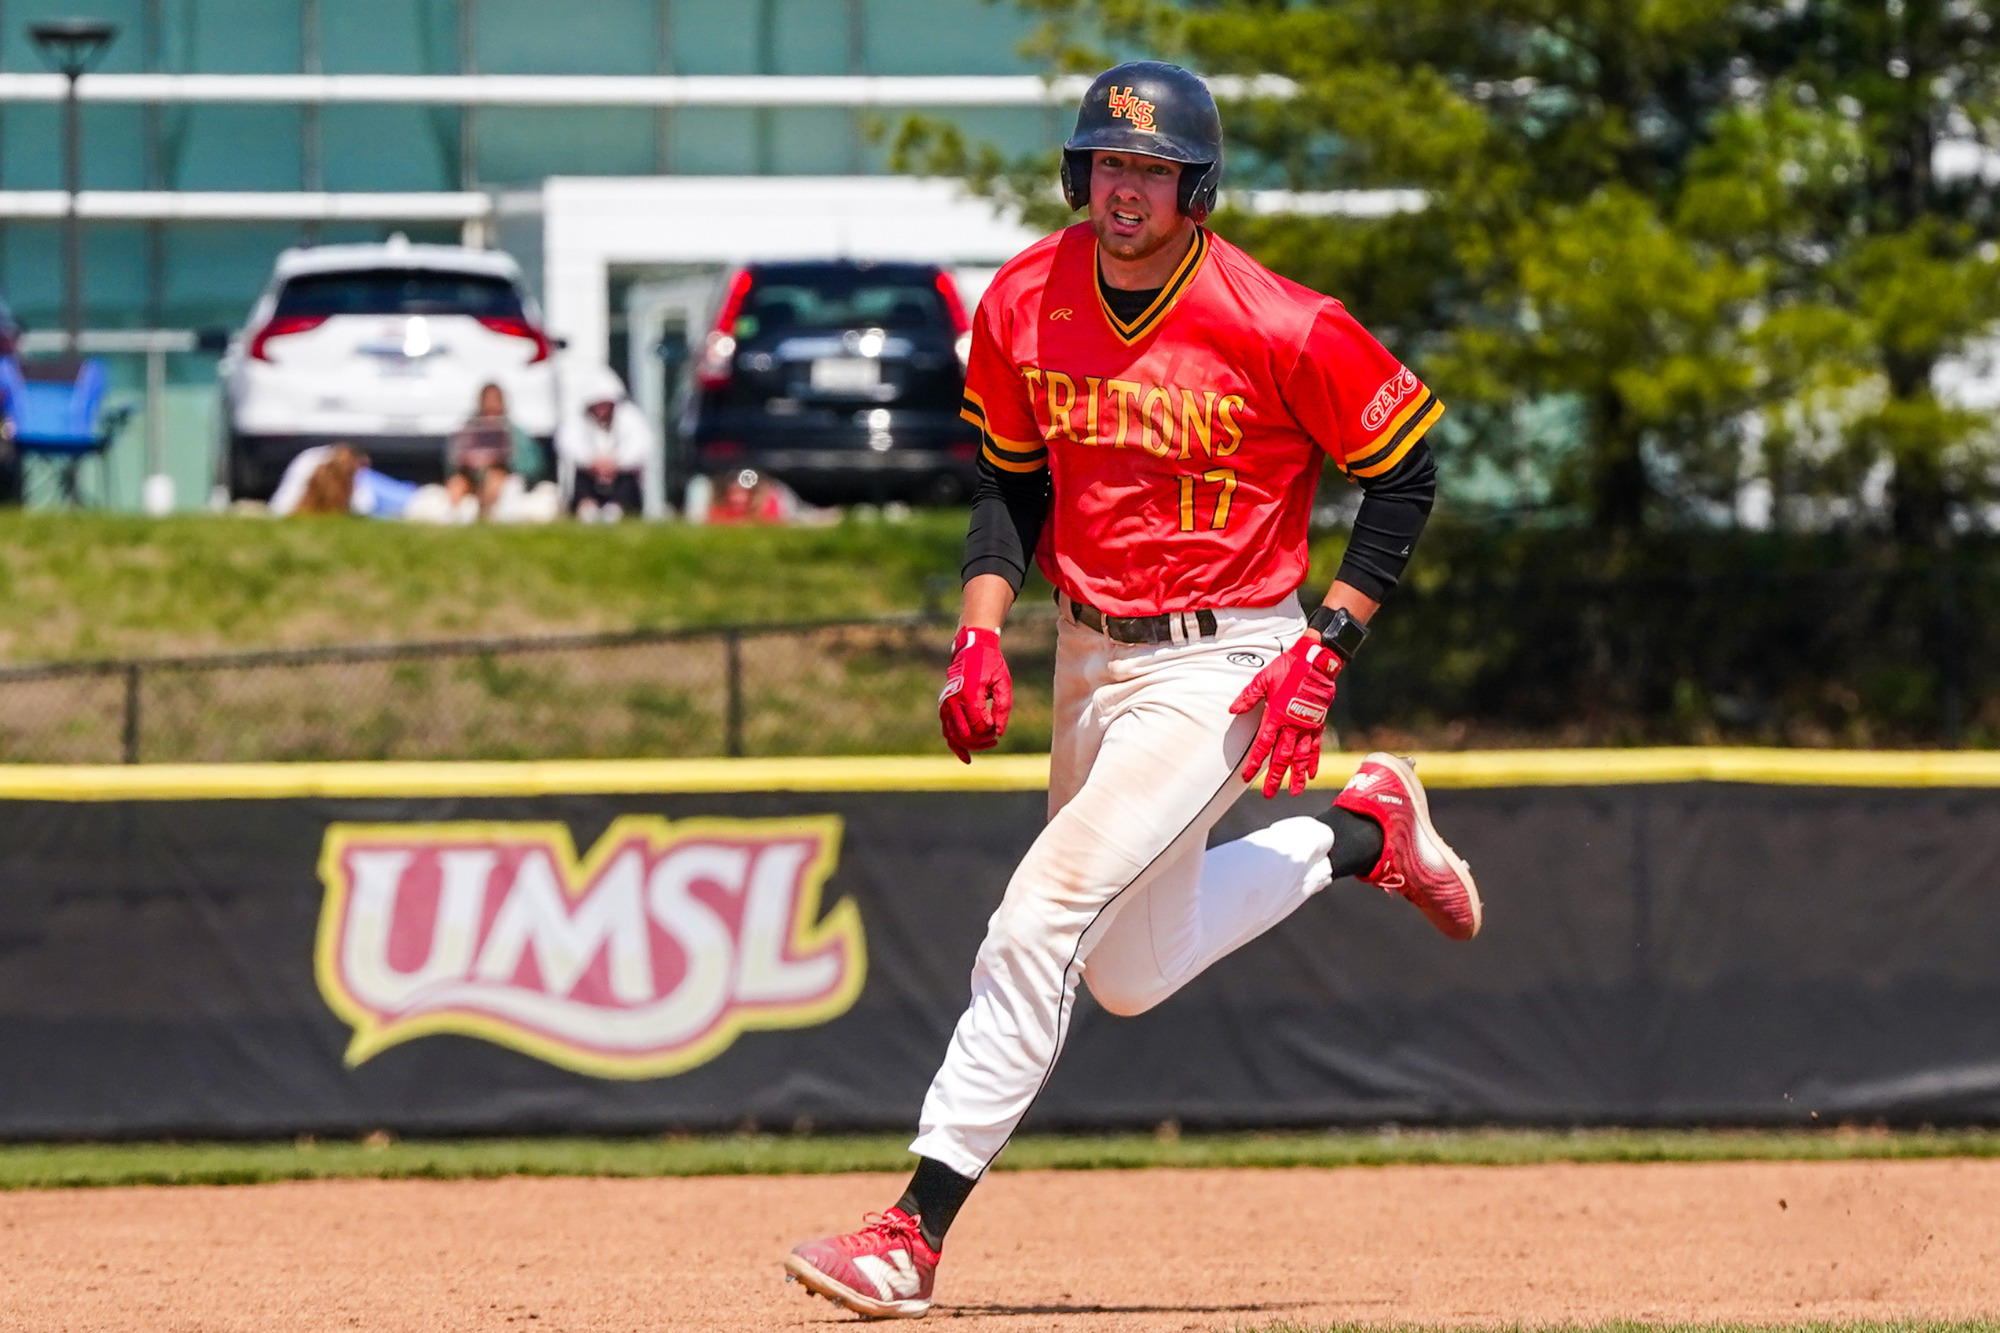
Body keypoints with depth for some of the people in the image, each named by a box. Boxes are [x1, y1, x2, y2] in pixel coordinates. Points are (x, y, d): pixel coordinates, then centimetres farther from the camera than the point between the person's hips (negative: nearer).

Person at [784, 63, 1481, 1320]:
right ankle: (1365, 832, 39)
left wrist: (1325, 647, -13)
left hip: (1224, 661, -7)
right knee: (1131, 972, 18)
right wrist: (982, 630, -3)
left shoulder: (1278, 328, -19)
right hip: (1089, 653, 7)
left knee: (1043, 919, -19)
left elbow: (1406, 467, -8)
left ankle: (918, 1229, -16)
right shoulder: (1027, 304, -3)